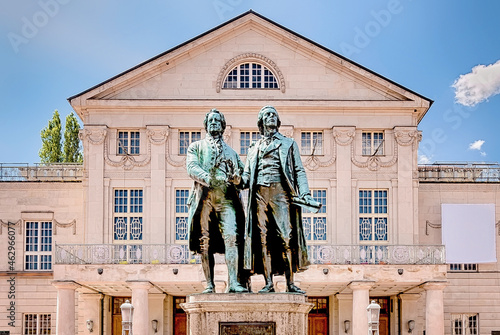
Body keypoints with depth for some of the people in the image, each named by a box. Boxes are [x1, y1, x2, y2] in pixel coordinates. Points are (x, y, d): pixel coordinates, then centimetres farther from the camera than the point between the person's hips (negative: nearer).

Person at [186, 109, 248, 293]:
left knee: (231, 237, -16)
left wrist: (236, 177, -4)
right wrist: (210, 179, -16)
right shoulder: (196, 147, 19)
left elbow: (243, 173, 21)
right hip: (204, 196, -1)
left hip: (226, 197, 1)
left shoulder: (230, 151, 27)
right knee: (205, 241, -4)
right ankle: (210, 284, 0)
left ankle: (233, 282, -22)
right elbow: (192, 167, 1)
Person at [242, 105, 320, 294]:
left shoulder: (288, 144, 19)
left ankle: (290, 283, -11)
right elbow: (247, 176, 21)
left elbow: (299, 171, 11)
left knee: (286, 237, -12)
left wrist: (305, 193, -5)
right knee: (263, 238, -4)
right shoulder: (254, 149, 25)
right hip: (259, 194, 3)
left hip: (280, 192, -2)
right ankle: (269, 283, -3)